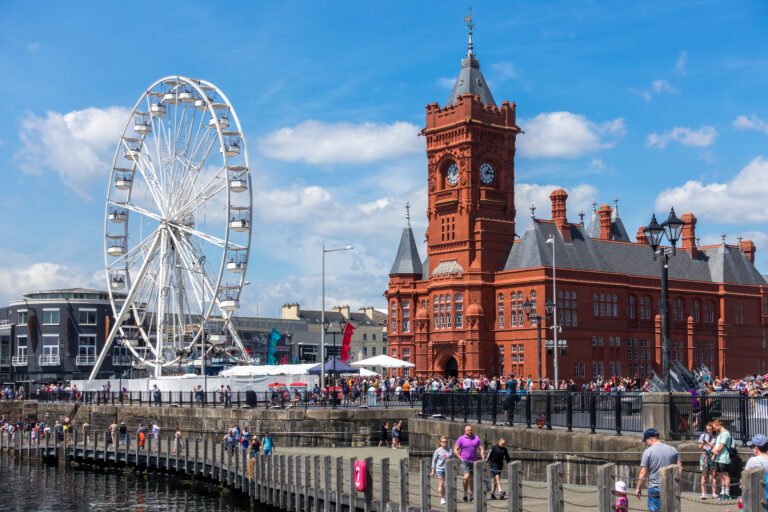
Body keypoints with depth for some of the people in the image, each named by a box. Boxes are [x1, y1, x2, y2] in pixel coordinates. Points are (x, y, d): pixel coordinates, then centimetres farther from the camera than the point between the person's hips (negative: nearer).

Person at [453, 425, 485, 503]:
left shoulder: (476, 438, 6)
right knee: (466, 477, -18)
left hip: (474, 461, 3)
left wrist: (483, 459, -3)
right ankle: (465, 493, -3)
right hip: (465, 461, -3)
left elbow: (481, 449, 8)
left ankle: (471, 495, 18)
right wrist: (460, 458, -11)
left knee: (471, 479, 9)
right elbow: (455, 450, 0)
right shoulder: (461, 439, -1)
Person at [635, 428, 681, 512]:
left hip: (655, 487, -4)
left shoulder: (648, 451, -9)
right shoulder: (673, 450, 5)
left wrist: (638, 488, -1)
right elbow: (680, 468, 4)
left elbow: (643, 473, -9)